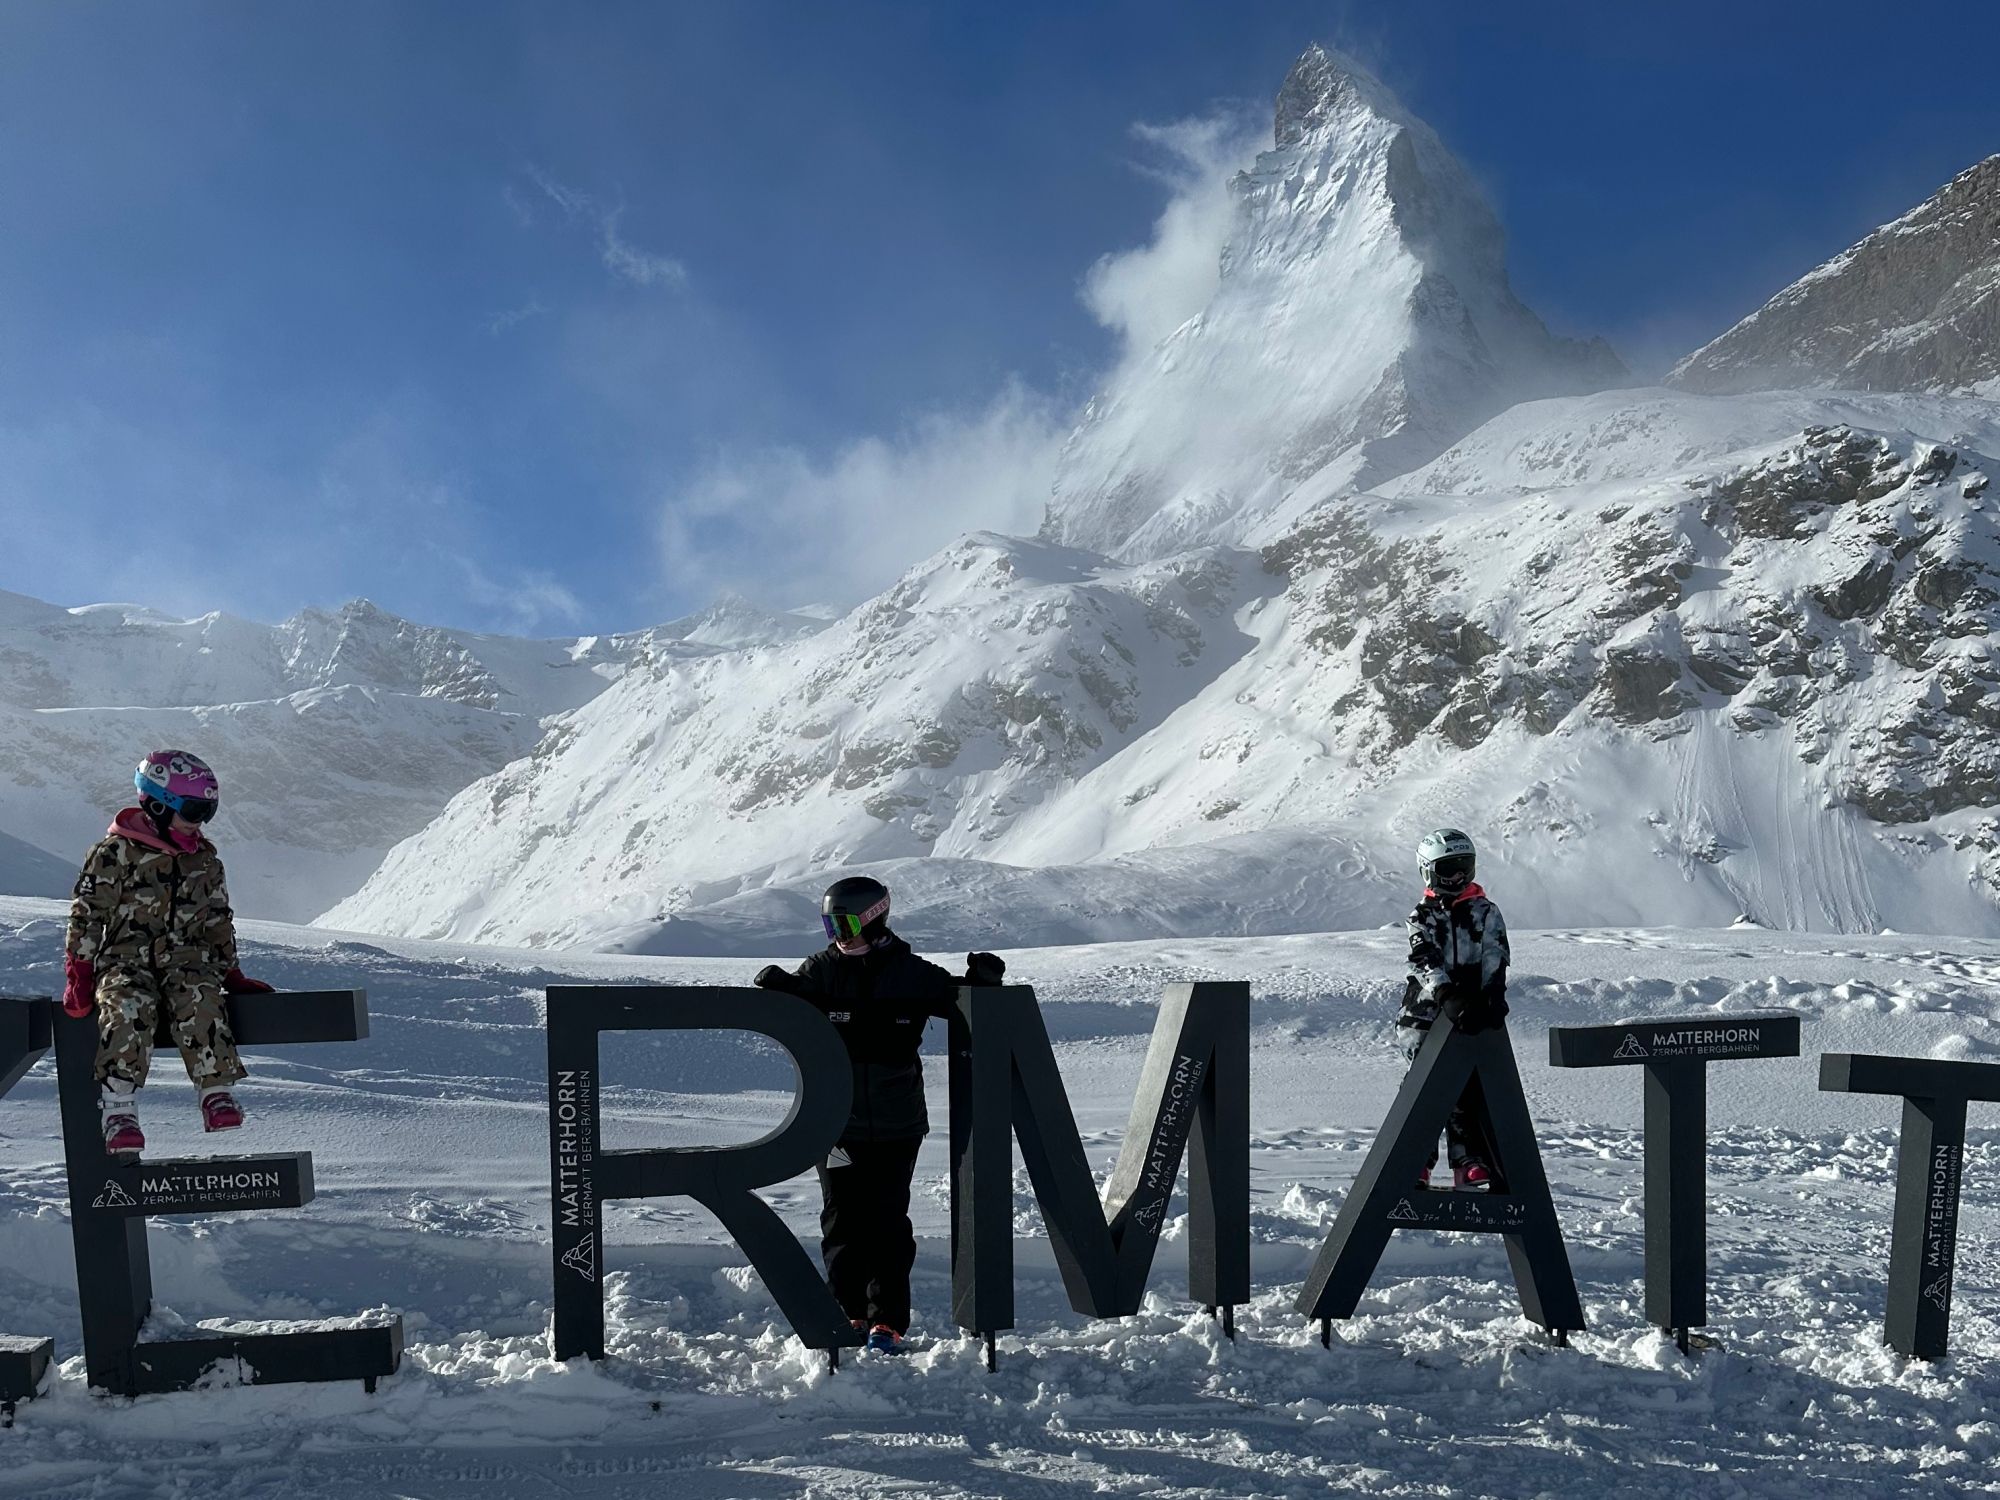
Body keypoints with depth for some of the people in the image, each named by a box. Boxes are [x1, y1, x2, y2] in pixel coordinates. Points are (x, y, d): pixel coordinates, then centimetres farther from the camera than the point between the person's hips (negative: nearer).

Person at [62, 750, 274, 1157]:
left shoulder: (204, 860, 15)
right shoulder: (115, 853, -1)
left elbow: (219, 922, 21)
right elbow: (87, 915, -2)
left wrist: (231, 974, 15)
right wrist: (79, 977, -8)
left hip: (187, 959, 3)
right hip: (125, 959, -3)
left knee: (199, 999, -31)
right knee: (128, 1006, -35)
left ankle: (216, 1092, -31)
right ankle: (119, 1108, -35)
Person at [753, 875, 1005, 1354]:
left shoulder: (912, 974, 0)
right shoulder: (823, 970, 1)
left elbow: (958, 1000, 11)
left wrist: (982, 981, -9)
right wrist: (776, 986, -18)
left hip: (896, 1124, -1)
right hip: (836, 1121, 1)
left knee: (888, 1222, 2)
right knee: (842, 1221, 7)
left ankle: (888, 1320, 10)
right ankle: (851, 1312, 19)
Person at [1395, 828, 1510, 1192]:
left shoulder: (1485, 912, 9)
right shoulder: (1422, 917, 5)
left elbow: (1495, 958, -3)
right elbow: (1426, 963, -11)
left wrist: (1493, 995, -22)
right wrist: (1449, 997, -29)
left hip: (1474, 1016, 1)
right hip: (1428, 1013, -1)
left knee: (1473, 1089, -2)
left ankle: (1471, 1164, 3)